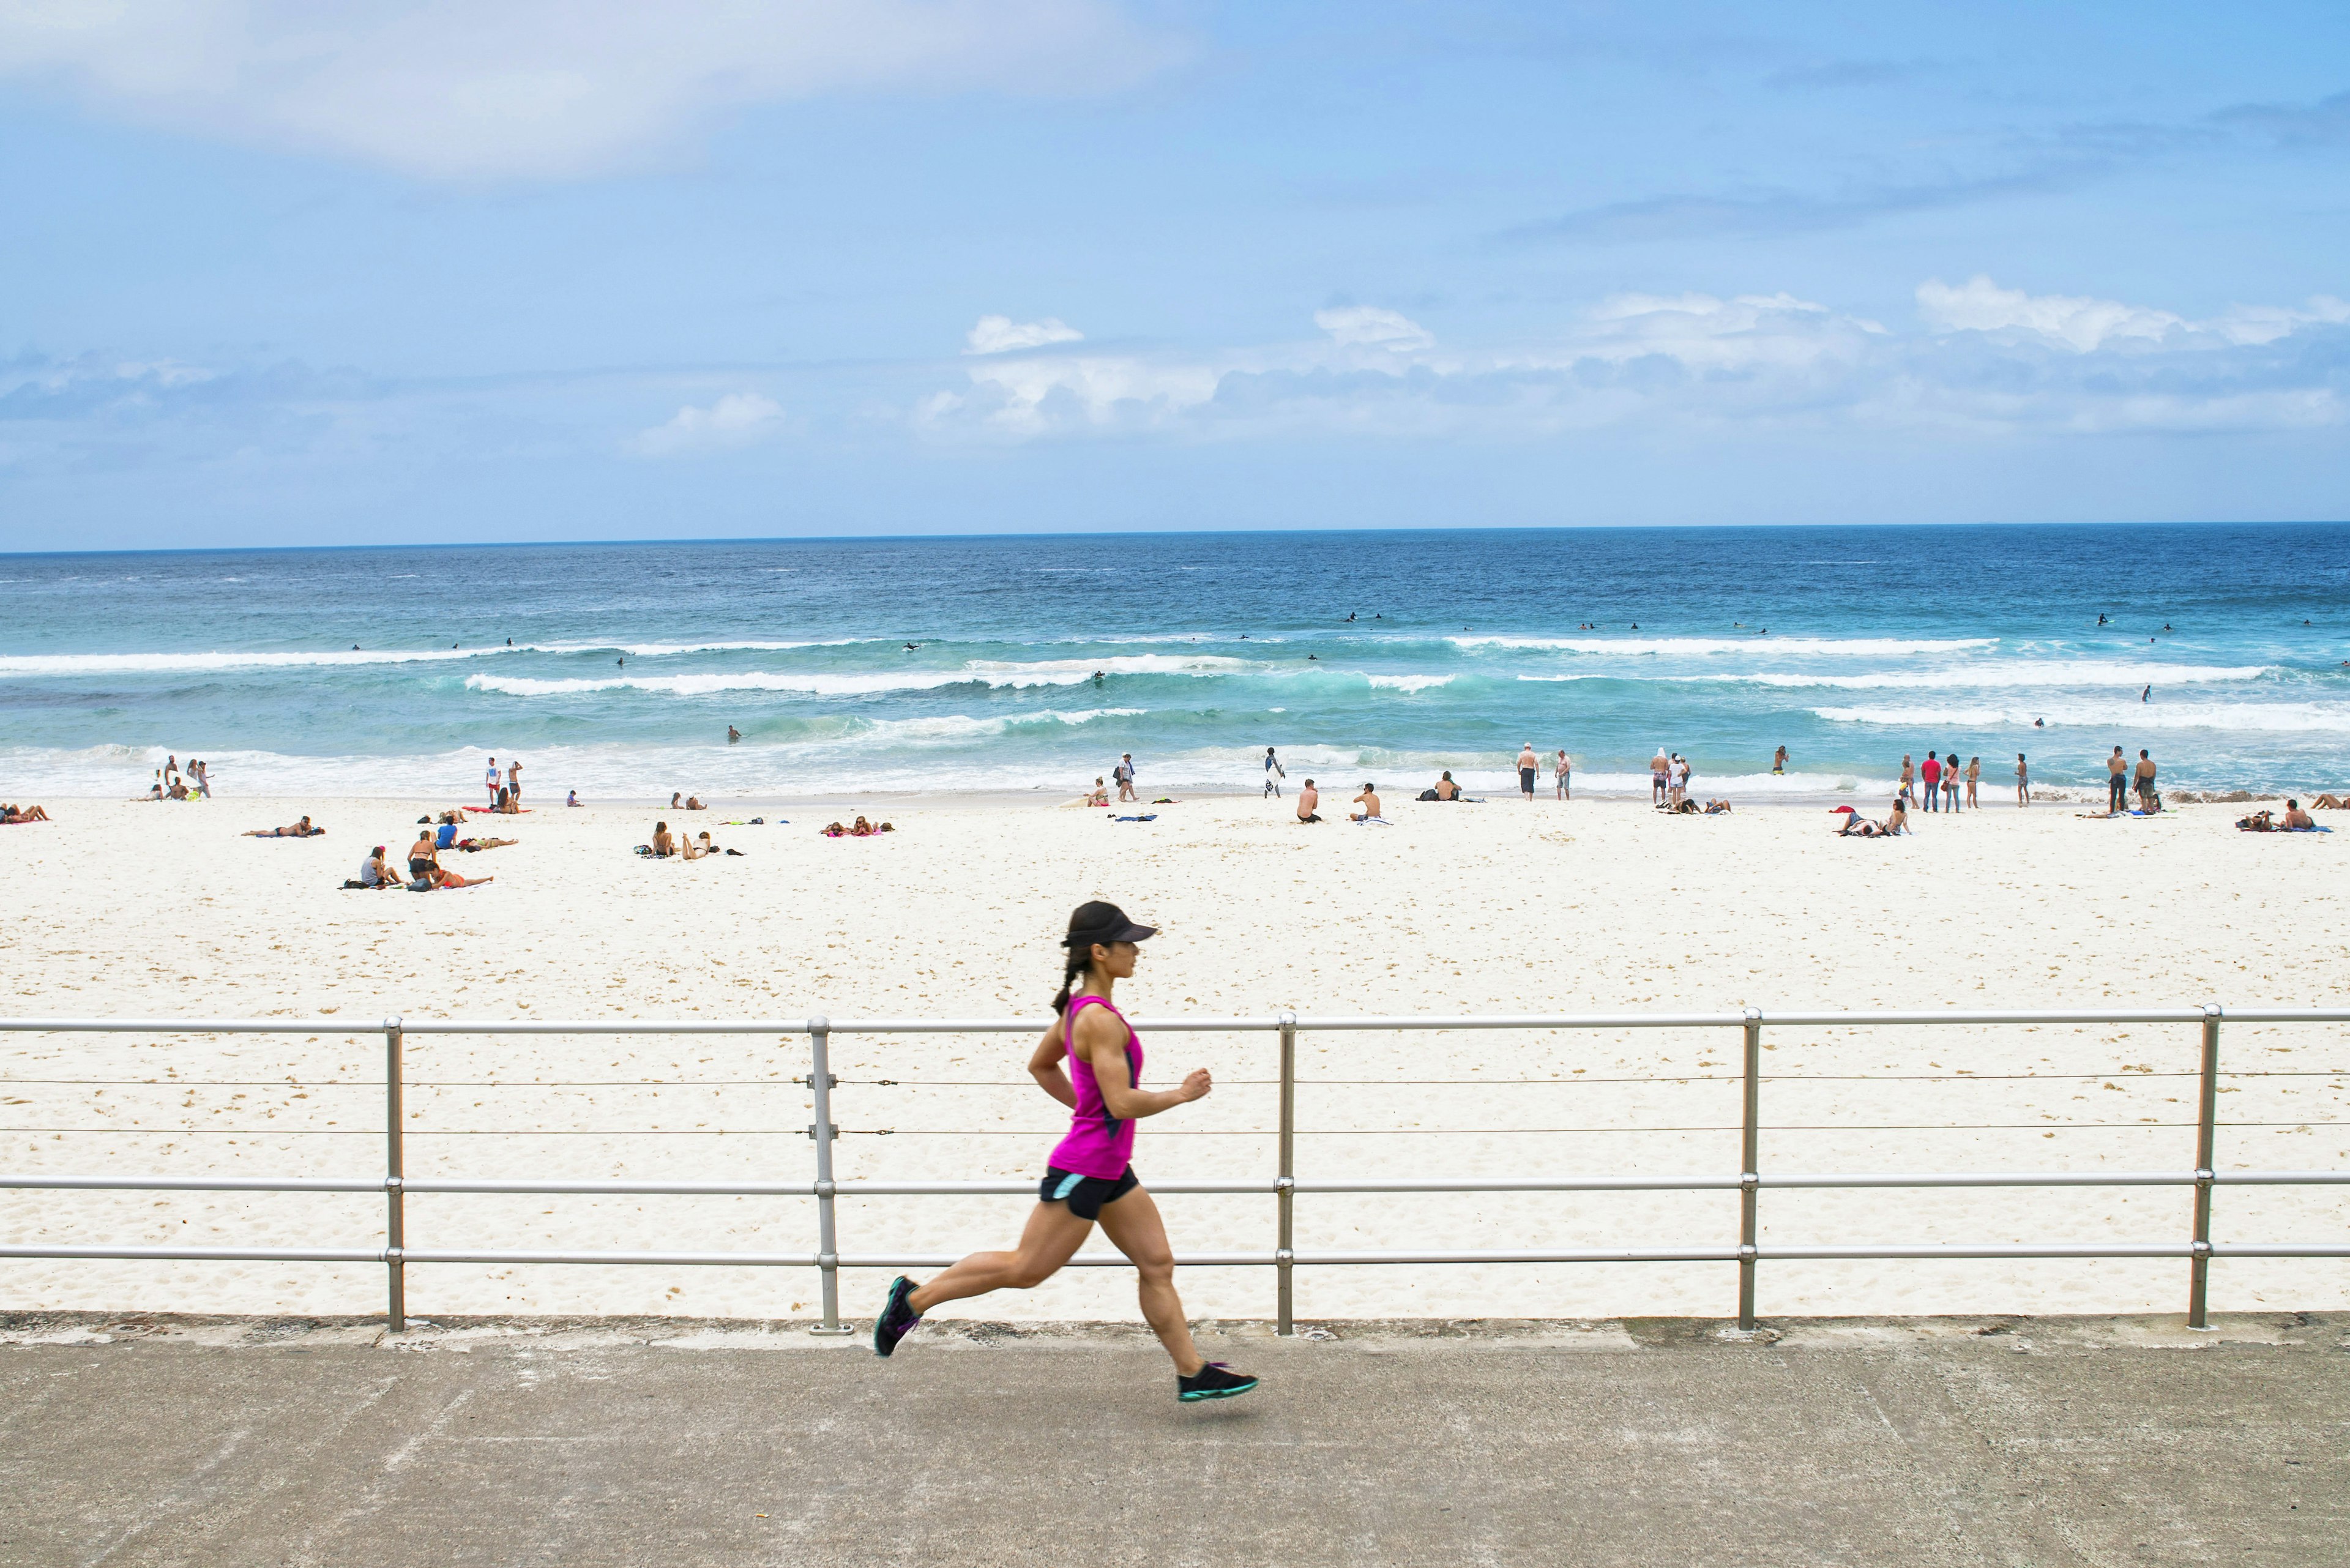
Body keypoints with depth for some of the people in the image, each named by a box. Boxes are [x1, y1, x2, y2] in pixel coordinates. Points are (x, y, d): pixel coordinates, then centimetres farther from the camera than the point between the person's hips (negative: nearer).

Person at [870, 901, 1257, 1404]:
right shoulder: (1101, 1020, -23)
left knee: (1157, 1264, 9)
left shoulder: (1078, 1008, 7)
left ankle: (1193, 1373, 14)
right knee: (1025, 1270, 2)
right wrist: (1182, 1093, -15)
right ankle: (916, 1298, 14)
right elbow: (1123, 1103, -27)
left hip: (1109, 1171, 10)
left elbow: (1040, 1065, 21)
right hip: (1083, 1170, -10)